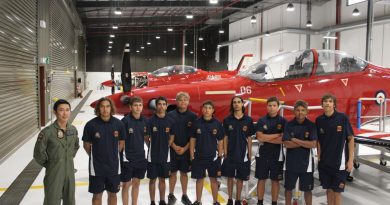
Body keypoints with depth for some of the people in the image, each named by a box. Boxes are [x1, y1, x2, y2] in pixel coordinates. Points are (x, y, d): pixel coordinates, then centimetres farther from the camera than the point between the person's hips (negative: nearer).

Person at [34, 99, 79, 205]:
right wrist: (50, 165, 0)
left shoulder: (73, 129, -2)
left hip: (70, 172, 5)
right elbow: (38, 153, -10)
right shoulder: (47, 132, -19)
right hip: (54, 174, -5)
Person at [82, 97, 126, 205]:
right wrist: (95, 156, 6)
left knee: (112, 193, 16)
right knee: (97, 195, 11)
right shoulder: (91, 124, -13)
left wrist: (113, 155, 6)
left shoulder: (118, 124, -8)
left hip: (113, 166, 2)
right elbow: (86, 145, -1)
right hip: (96, 166, -1)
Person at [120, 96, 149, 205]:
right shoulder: (125, 120, -13)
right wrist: (122, 154, -15)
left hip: (140, 157, 5)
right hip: (127, 157, -5)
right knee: (126, 184, 5)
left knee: (136, 183, 16)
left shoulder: (144, 121, 2)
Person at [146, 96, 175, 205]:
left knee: (162, 179, 13)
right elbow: (147, 138, -2)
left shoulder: (170, 121, 0)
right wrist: (153, 147, -4)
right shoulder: (150, 120, -7)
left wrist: (165, 147, 1)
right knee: (152, 179, 7)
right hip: (153, 155, -2)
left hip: (165, 155, 2)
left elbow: (172, 137, 10)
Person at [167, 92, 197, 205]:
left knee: (184, 172, 11)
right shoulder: (170, 115, -3)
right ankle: (171, 195, 21)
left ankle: (184, 195, 22)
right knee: (173, 172, 8)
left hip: (186, 150, 1)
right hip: (173, 149, 0)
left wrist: (185, 148, -9)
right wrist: (175, 147, -10)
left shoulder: (193, 116, -1)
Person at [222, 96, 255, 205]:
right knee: (230, 177, 9)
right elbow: (225, 137, 2)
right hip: (230, 153, 0)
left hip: (243, 153, 0)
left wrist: (250, 153, 1)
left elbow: (249, 138, 2)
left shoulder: (248, 120, -2)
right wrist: (225, 152, -3)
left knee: (240, 177, 8)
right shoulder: (227, 120, -1)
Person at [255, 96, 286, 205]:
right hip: (262, 155, 1)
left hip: (277, 156, -1)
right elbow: (259, 137, -11)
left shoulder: (283, 121, -3)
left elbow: (283, 139, -13)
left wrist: (266, 138, -11)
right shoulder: (261, 120, 1)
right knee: (261, 179, 9)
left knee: (275, 180, 8)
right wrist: (277, 135, -11)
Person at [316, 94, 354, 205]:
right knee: (329, 189, 14)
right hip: (324, 161, 3)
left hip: (339, 161, -3)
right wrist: (319, 157, 3)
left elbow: (350, 139, -6)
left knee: (337, 191, 4)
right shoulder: (319, 120, 0)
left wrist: (350, 160, -8)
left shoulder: (342, 118, -10)